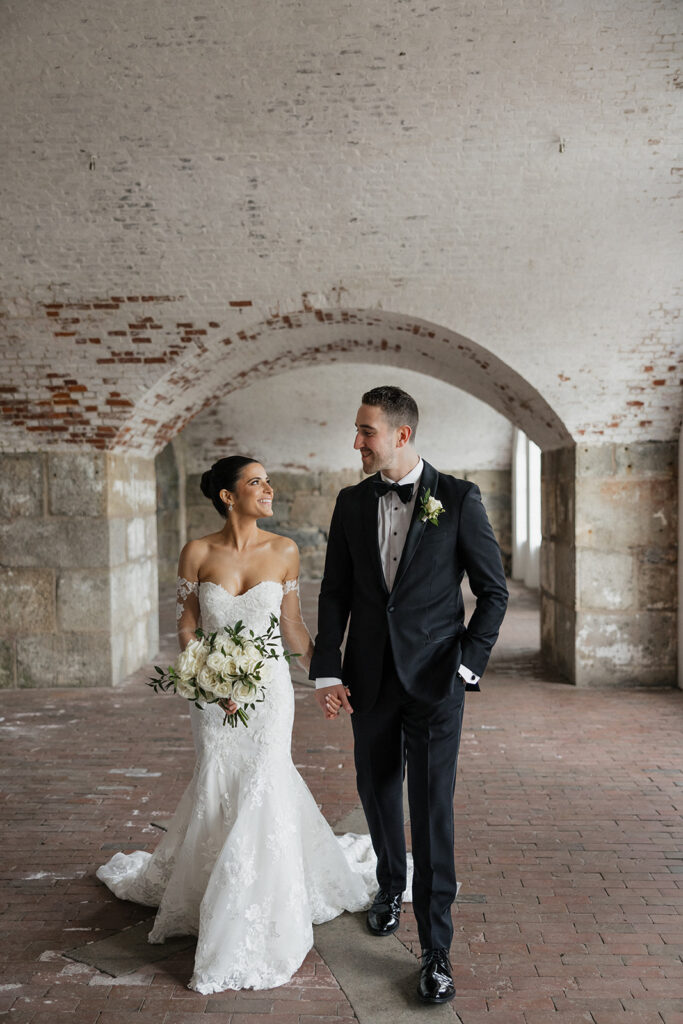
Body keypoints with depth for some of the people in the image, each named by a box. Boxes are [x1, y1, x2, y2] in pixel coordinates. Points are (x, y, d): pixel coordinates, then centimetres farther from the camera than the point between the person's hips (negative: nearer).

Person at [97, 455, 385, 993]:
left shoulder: (284, 551, -3)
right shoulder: (198, 553, -6)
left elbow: (293, 624, 5)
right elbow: (187, 628, -1)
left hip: (268, 684, 0)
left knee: (260, 783, 0)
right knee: (223, 784, 9)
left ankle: (251, 921, 21)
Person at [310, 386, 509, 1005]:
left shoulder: (459, 500, -6)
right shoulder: (352, 503, 4)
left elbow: (494, 591, -2)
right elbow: (335, 593, 5)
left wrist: (468, 664, -9)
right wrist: (327, 671, -1)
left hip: (435, 679, -4)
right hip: (370, 678, 4)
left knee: (433, 809, -4)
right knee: (377, 792, 17)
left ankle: (436, 950, 9)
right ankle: (390, 887, 43)